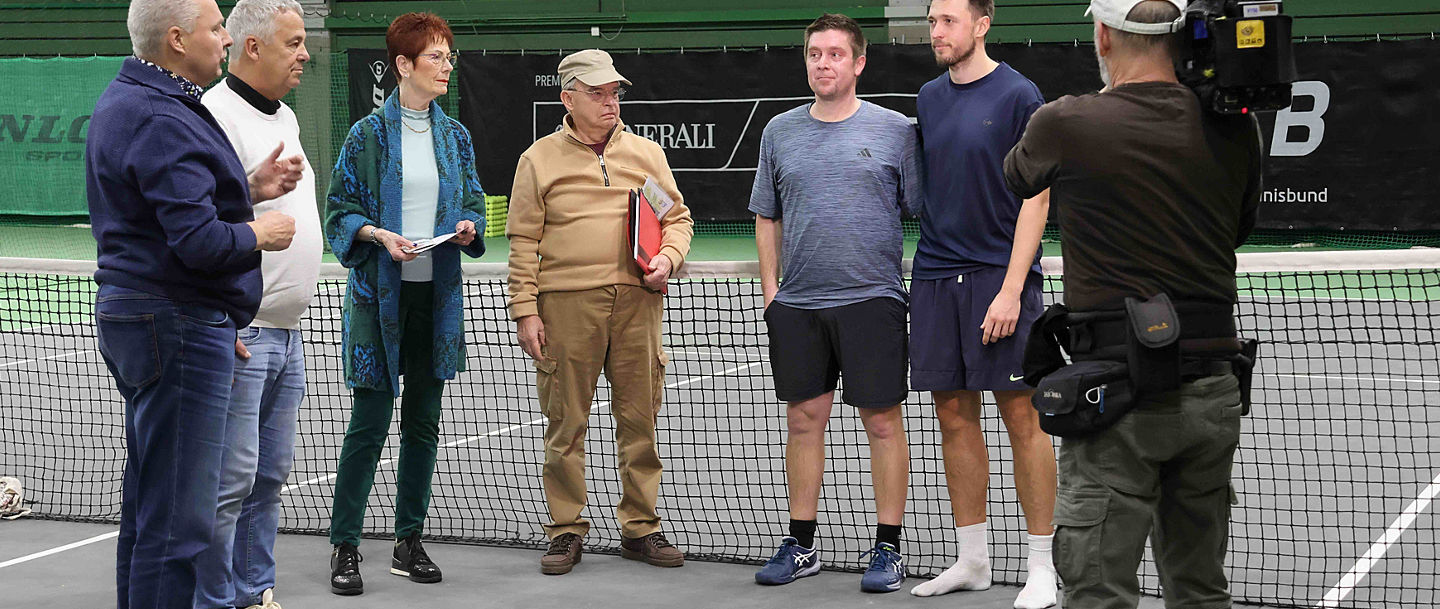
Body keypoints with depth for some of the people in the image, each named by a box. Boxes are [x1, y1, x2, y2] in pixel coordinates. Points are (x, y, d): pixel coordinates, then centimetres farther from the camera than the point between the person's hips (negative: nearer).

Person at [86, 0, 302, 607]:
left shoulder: (124, 100, 15)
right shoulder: (162, 120, -19)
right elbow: (200, 242, -24)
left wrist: (249, 188, 10)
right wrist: (259, 233, -6)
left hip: (134, 320, 11)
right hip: (179, 327, -11)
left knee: (147, 503, 18)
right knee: (177, 518, -8)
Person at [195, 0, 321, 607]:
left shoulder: (284, 118, 17)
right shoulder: (215, 115, -14)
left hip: (286, 331, 9)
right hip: (239, 335, -9)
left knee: (270, 472, 14)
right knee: (229, 479, -7)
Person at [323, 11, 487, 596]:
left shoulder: (455, 135, 10)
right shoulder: (368, 135, -3)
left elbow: (473, 201, 16)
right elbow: (341, 212, -1)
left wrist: (468, 226, -6)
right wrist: (381, 235, -17)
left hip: (437, 293, 5)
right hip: (380, 291, -4)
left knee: (423, 421, 9)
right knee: (370, 421, -6)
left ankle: (409, 542, 18)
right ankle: (344, 546, 2)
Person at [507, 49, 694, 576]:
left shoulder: (647, 154, 13)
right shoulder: (539, 160, 5)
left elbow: (677, 216, 19)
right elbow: (523, 241, 3)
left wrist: (667, 257, -2)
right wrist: (525, 310, -3)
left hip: (637, 301, 2)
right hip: (566, 305, -2)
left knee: (639, 418, 4)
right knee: (566, 422, 0)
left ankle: (640, 527, 13)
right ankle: (567, 530, 9)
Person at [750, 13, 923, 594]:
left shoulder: (895, 130, 1)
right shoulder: (779, 132, 11)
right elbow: (767, 218, 16)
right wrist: (770, 286, 9)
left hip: (872, 298, -3)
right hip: (797, 303, 3)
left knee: (882, 421, -1)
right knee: (804, 420, 7)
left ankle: (888, 547, 7)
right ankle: (801, 544, 16)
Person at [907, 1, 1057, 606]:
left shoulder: (1017, 95, -5)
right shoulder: (928, 98, 12)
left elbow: (1035, 198, -8)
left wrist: (1011, 289, -15)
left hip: (999, 277, -6)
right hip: (934, 277, 6)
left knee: (1021, 416, -3)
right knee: (955, 416, 8)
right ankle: (972, 560, 17)